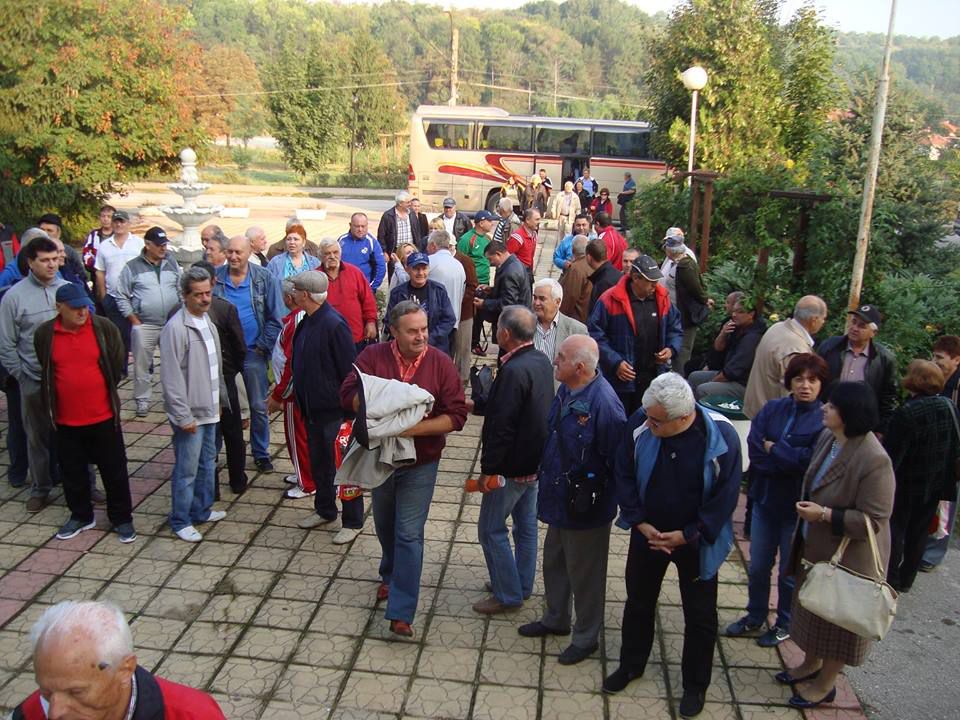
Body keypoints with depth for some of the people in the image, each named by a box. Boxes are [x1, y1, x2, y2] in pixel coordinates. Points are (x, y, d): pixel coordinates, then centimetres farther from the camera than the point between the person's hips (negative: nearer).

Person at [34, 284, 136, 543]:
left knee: (114, 470, 8)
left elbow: (118, 364, 3)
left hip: (104, 417, -2)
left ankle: (121, 518, 22)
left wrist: (104, 390, 7)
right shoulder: (45, 334, -3)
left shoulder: (105, 328, -7)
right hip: (66, 420, 2)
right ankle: (81, 516, 34)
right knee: (73, 472, 16)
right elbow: (46, 371, 11)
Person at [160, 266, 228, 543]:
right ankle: (180, 521, 16)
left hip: (209, 409, 8)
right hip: (190, 413, -8)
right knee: (186, 470, 2)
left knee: (207, 463, 19)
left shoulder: (206, 321, 8)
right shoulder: (176, 328, -18)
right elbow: (171, 377, -19)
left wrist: (220, 398, 17)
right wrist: (183, 416, -18)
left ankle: (202, 510, 34)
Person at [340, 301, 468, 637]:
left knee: (409, 534, -2)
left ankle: (401, 612, 6)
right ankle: (390, 575, 50)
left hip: (419, 464, -3)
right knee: (385, 526, 23)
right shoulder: (373, 356, -9)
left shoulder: (440, 363, -13)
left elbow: (457, 415, -15)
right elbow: (348, 394, -15)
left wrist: (415, 428, -28)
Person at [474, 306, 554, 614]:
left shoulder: (514, 371, -27)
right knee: (526, 524, 19)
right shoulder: (541, 361, 2)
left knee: (491, 530, 5)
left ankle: (508, 594, 14)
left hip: (512, 465, -9)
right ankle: (523, 586, 33)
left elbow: (502, 426, -26)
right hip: (536, 459, 9)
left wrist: (488, 469, -17)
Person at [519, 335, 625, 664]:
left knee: (584, 573, 12)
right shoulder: (566, 390, -2)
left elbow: (617, 461, -23)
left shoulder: (603, 403, -29)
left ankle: (586, 637, 33)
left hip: (586, 507, -9)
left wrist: (599, 495, -15)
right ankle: (555, 619, 48)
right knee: (554, 562, 25)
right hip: (559, 499, 9)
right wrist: (542, 469, 14)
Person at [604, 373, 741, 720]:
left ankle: (695, 684, 37)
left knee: (700, 615, 14)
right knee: (638, 601, 21)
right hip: (647, 533, 3)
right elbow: (624, 474, -8)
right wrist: (640, 523, -13)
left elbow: (725, 496, -16)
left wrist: (687, 535, -15)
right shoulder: (639, 423, -21)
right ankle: (631, 664, 45)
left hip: (697, 541, -2)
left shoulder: (721, 437, -25)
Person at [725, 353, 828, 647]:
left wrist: (773, 449, -14)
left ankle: (785, 624, 36)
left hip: (798, 507, -4)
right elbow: (754, 447, -10)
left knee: (789, 571, 14)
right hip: (765, 499, 4)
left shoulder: (827, 420, -13)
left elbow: (814, 460, -24)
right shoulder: (772, 409, -1)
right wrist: (793, 460, -20)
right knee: (758, 567, 17)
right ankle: (755, 616, 39)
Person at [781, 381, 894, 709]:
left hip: (847, 556, -8)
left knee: (836, 618, 13)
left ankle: (825, 683, 33)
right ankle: (811, 664, 47)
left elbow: (874, 520, -27)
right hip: (815, 546, 8)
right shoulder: (827, 437, -6)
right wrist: (807, 510, 15)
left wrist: (825, 515, -30)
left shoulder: (873, 460, -31)